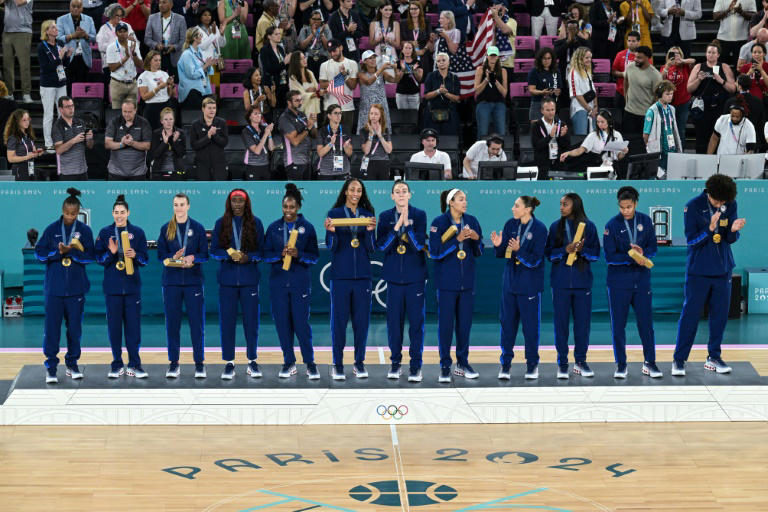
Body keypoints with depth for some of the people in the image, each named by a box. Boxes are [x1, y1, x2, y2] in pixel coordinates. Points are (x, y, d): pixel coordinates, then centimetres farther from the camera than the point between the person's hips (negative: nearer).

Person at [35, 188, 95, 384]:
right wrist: (58, 252, -15)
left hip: (76, 287, 1)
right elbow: (39, 252, 1)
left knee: (75, 327, 6)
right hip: (54, 286, -1)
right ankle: (51, 367, 0)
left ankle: (72, 364, 18)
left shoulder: (85, 231, 3)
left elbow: (89, 257, -4)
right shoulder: (52, 229, 3)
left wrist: (69, 251, -18)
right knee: (52, 326, -5)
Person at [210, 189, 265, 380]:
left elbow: (263, 250, 4)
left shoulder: (255, 223, 3)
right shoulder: (221, 223, 5)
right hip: (227, 278, 0)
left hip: (249, 278, 0)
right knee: (227, 320, 1)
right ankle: (229, 362, 7)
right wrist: (229, 255, -14)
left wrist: (248, 257, -14)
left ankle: (252, 360, 14)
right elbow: (213, 250, 4)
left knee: (251, 319, 3)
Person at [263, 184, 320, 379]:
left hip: (300, 281, -2)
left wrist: (298, 254, -16)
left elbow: (314, 256, 2)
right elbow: (266, 254, 6)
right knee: (282, 322, 3)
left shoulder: (307, 227, 2)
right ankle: (289, 363, 13)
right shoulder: (274, 227, 7)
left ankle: (310, 363, 4)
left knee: (301, 322, -6)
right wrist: (281, 254, -13)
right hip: (278, 281, 2)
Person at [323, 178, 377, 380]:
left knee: (361, 320, 4)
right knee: (339, 319, -1)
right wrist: (330, 231, -19)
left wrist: (370, 231, -13)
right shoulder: (334, 214, 3)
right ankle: (337, 364, 6)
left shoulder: (368, 215, 9)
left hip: (362, 275, 2)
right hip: (341, 274, -2)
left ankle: (359, 363, 13)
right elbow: (332, 247, 0)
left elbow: (372, 249, 5)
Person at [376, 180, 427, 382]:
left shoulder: (419, 215, 0)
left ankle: (415, 365, 5)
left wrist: (407, 224, -20)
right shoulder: (385, 217, 5)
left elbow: (419, 245, -9)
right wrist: (397, 226, -16)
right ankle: (395, 362, 16)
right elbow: (381, 246, -5)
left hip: (415, 275, -2)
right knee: (394, 320, 4)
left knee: (416, 320, -1)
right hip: (393, 275, 2)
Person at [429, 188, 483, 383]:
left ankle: (462, 364, 19)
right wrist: (457, 239, -20)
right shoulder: (439, 222, -6)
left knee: (465, 323, 8)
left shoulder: (471, 221, 7)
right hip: (446, 281, -4)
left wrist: (477, 239, -9)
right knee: (446, 323, -2)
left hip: (467, 281, 4)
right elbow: (435, 252, -13)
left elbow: (479, 252, 12)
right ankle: (445, 367, 5)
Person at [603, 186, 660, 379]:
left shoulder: (645, 221, 2)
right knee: (618, 323, 2)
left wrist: (642, 253, -16)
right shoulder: (612, 225, -6)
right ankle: (621, 365, 12)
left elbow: (652, 248, 6)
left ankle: (650, 363, 12)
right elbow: (609, 257, -8)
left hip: (641, 278, 2)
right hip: (618, 281, -2)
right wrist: (631, 257, -20)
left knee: (646, 320, 2)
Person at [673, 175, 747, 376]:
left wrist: (734, 230, -22)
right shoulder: (693, 207, -12)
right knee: (690, 314, -3)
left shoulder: (731, 206, -1)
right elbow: (692, 240, -12)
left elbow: (731, 239, 1)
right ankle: (679, 359, 5)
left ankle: (714, 357, 19)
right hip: (698, 270, -4)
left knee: (720, 314, 7)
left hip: (722, 269, 4)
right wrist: (710, 229, -28)